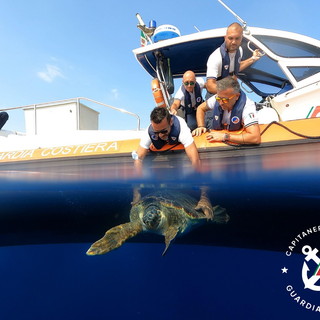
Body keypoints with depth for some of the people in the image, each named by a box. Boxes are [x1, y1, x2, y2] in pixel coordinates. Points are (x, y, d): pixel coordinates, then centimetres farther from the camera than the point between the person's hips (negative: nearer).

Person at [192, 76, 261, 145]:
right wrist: (201, 126, -6)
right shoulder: (217, 98, -10)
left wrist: (225, 136, -29)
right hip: (217, 144, 3)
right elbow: (201, 108, 10)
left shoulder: (247, 106, -23)